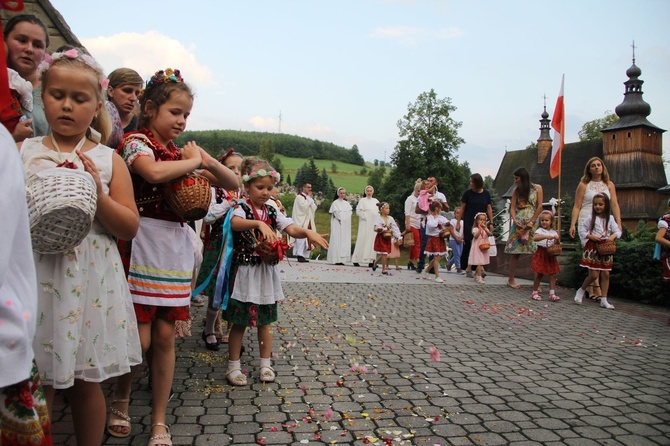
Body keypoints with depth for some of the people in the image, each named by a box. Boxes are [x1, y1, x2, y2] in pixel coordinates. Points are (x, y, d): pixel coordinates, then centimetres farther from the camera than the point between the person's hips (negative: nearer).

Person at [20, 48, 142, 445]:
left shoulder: (109, 160, 4)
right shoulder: (24, 152, 4)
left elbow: (130, 227, 0)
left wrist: (98, 194, -13)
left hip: (92, 283, 0)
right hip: (38, 279, 0)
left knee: (87, 382, 12)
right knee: (36, 385, 8)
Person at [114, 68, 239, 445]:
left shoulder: (182, 151, 15)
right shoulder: (136, 141, -3)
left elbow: (233, 184, 15)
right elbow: (153, 172, -28)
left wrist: (209, 162, -3)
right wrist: (193, 161, -11)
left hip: (177, 249, 5)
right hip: (143, 246, -5)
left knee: (165, 337, 8)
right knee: (139, 339, -3)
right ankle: (121, 401, 28)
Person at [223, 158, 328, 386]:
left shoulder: (273, 213, 7)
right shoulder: (241, 209, -9)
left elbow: (292, 229, -5)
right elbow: (235, 223, -33)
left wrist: (308, 232, -27)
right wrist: (259, 223, -50)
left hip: (266, 272, 5)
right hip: (245, 272, -5)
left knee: (265, 320, 13)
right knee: (240, 322, 3)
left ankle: (265, 365, 25)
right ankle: (233, 367, 18)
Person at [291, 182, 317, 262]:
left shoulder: (309, 197, 21)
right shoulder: (299, 197, -4)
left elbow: (314, 208, 13)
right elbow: (304, 206, -19)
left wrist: (311, 199, 2)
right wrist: (309, 198, -8)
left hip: (308, 221, 8)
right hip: (301, 221, -8)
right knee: (302, 237, -14)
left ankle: (304, 256, 6)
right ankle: (300, 256, -15)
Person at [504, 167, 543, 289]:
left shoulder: (537, 188, 5)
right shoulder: (516, 190, 11)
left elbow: (539, 207, -1)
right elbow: (512, 207, 5)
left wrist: (532, 222, -9)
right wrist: (515, 220, -12)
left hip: (532, 223, -1)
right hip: (518, 223, 2)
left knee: (536, 252, -6)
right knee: (515, 251, 0)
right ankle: (511, 279, 5)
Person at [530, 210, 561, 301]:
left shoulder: (554, 232, 9)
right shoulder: (540, 231, -4)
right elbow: (535, 238, -25)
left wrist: (557, 239, -12)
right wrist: (546, 236, -34)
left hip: (551, 255, 4)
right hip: (541, 254, -4)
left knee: (553, 275, 1)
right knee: (539, 274, 1)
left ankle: (552, 294, 6)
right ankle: (535, 292, 12)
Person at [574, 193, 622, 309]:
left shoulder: (610, 218, 5)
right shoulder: (590, 218, -3)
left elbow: (618, 231, 1)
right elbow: (582, 231, -3)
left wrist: (613, 236, -19)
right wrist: (591, 236, -17)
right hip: (593, 248, -3)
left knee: (605, 274, 4)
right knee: (594, 275, -7)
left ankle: (604, 300, 12)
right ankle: (581, 290, 18)